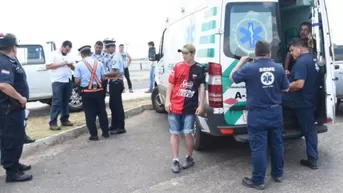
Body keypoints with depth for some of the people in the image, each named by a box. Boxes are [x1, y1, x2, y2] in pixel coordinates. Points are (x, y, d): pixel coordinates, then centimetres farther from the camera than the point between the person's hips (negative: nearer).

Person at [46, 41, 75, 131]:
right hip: (58, 82, -6)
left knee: (66, 102, 10)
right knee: (57, 102, -9)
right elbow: (48, 66, -9)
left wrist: (71, 65, -2)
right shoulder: (54, 54, 0)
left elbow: (73, 68, 21)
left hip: (68, 81, 6)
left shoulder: (68, 56, 17)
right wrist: (61, 64, -14)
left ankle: (65, 120, 18)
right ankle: (53, 123, -8)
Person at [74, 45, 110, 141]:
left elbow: (77, 80, -8)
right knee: (102, 112, 13)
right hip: (99, 90, 3)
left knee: (90, 114, 5)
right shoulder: (99, 63, 3)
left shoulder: (79, 65, -5)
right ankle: (105, 132, 20)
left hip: (87, 92, -2)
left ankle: (94, 135, 7)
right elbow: (103, 78, 4)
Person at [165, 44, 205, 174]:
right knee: (175, 133, 6)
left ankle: (189, 158, 23)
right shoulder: (178, 66, 2)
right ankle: (175, 160, 15)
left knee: (187, 133, 2)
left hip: (190, 108, -1)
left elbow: (202, 88, 1)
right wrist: (167, 101, -2)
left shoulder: (199, 69, -1)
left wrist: (201, 105, -3)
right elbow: (170, 84, 6)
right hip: (174, 107, 2)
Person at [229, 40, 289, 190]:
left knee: (258, 147, 1)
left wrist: (241, 62, 15)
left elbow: (232, 77, 4)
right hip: (275, 112, 4)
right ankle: (278, 174, 32)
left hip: (257, 114, -4)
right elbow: (285, 89, 10)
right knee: (277, 144, 17)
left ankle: (258, 181, 9)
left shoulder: (249, 68, -13)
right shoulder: (278, 68, -1)